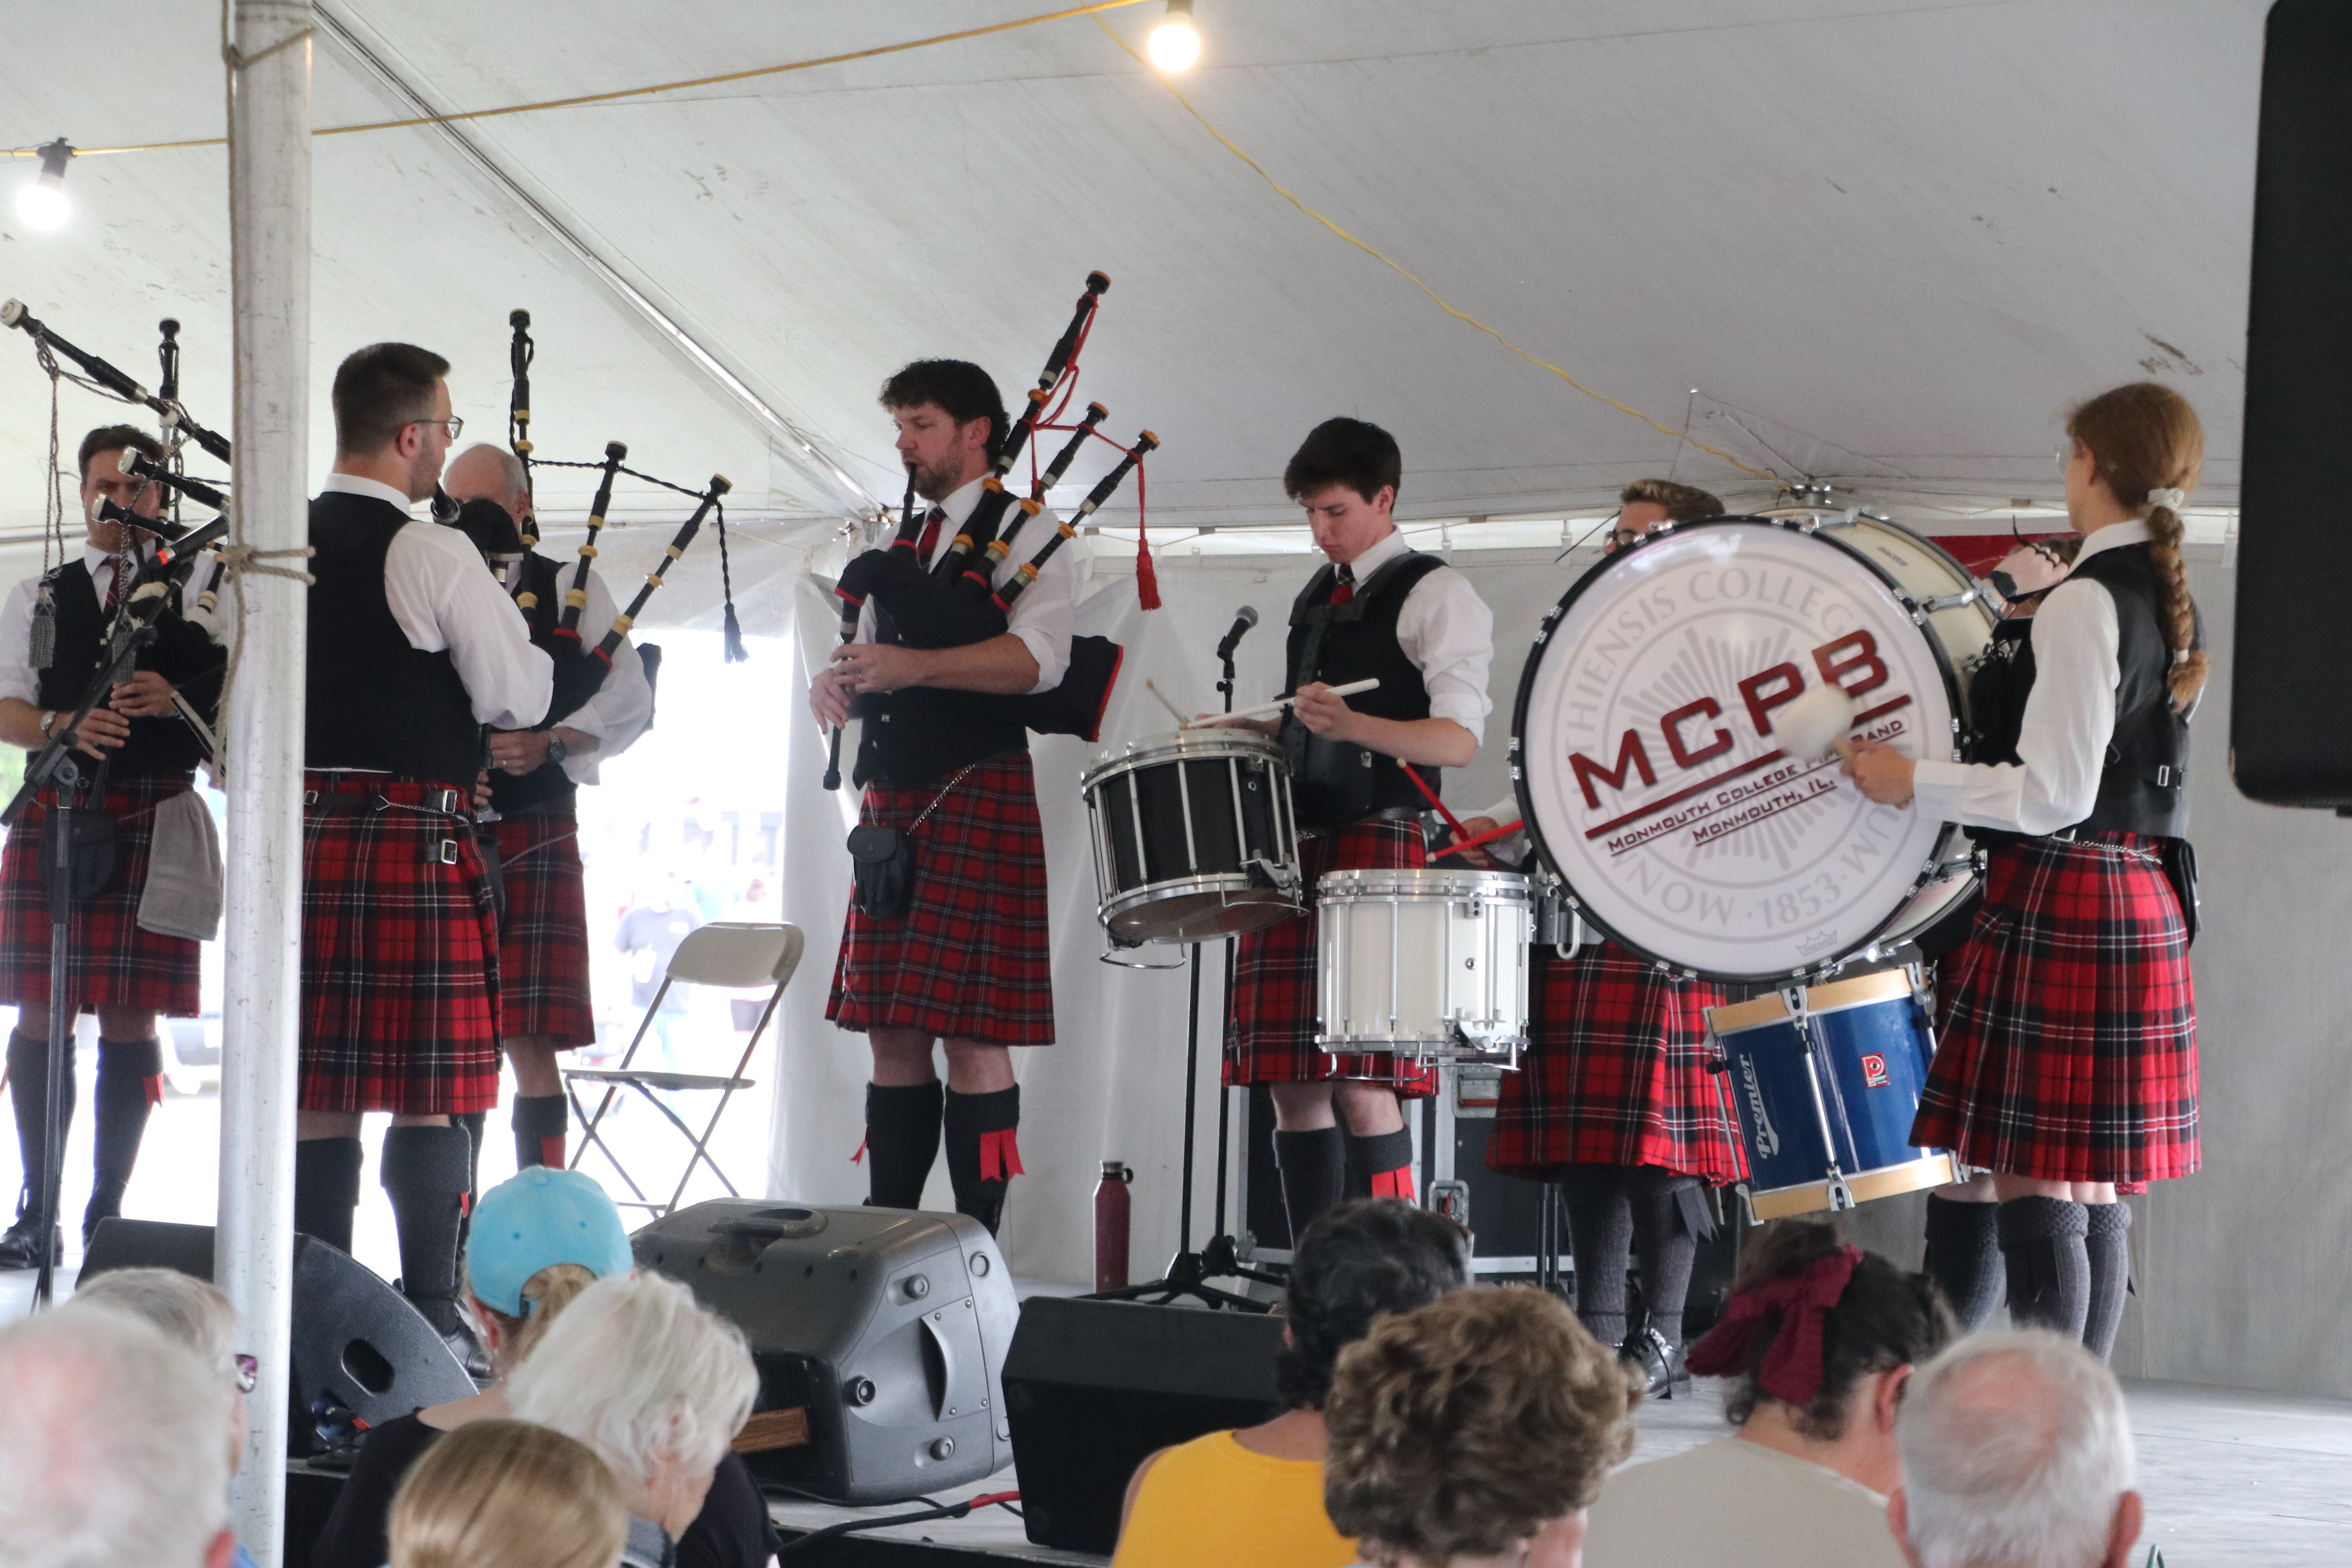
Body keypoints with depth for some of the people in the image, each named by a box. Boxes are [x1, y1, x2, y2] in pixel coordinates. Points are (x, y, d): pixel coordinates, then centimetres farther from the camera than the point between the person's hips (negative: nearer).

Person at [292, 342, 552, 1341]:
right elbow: (521, 700, -6)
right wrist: (512, 631, 13)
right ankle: (428, 1311, 0)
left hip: (299, 833, 6)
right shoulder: (432, 556, -11)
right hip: (412, 840, -6)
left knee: (318, 1083, 9)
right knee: (430, 1091, -1)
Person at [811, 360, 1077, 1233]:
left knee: (972, 1036, -9)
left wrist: (912, 666, -28)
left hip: (977, 799, -7)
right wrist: (836, 684, -1)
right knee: (891, 1034, 7)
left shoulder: (1028, 532, -1)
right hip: (890, 801, 7)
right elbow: (871, 660, 23)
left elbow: (1039, 659, -17)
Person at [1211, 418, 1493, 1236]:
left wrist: (1353, 725, -27)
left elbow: (1458, 739, -12)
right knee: (1293, 1086, 3)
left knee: (1363, 1088, -13)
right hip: (1295, 842, 7)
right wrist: (1240, 732, 15)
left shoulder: (1434, 595, -1)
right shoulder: (1315, 599, 22)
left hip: (1379, 843, -7)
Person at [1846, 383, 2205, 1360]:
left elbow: (2056, 794, -19)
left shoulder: (2085, 602, -15)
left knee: (2031, 1180, -8)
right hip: (2141, 904, 9)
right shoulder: (2172, 601, 13)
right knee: (2091, 1186, 11)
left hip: (2060, 905, -9)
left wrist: (1913, 783, -12)